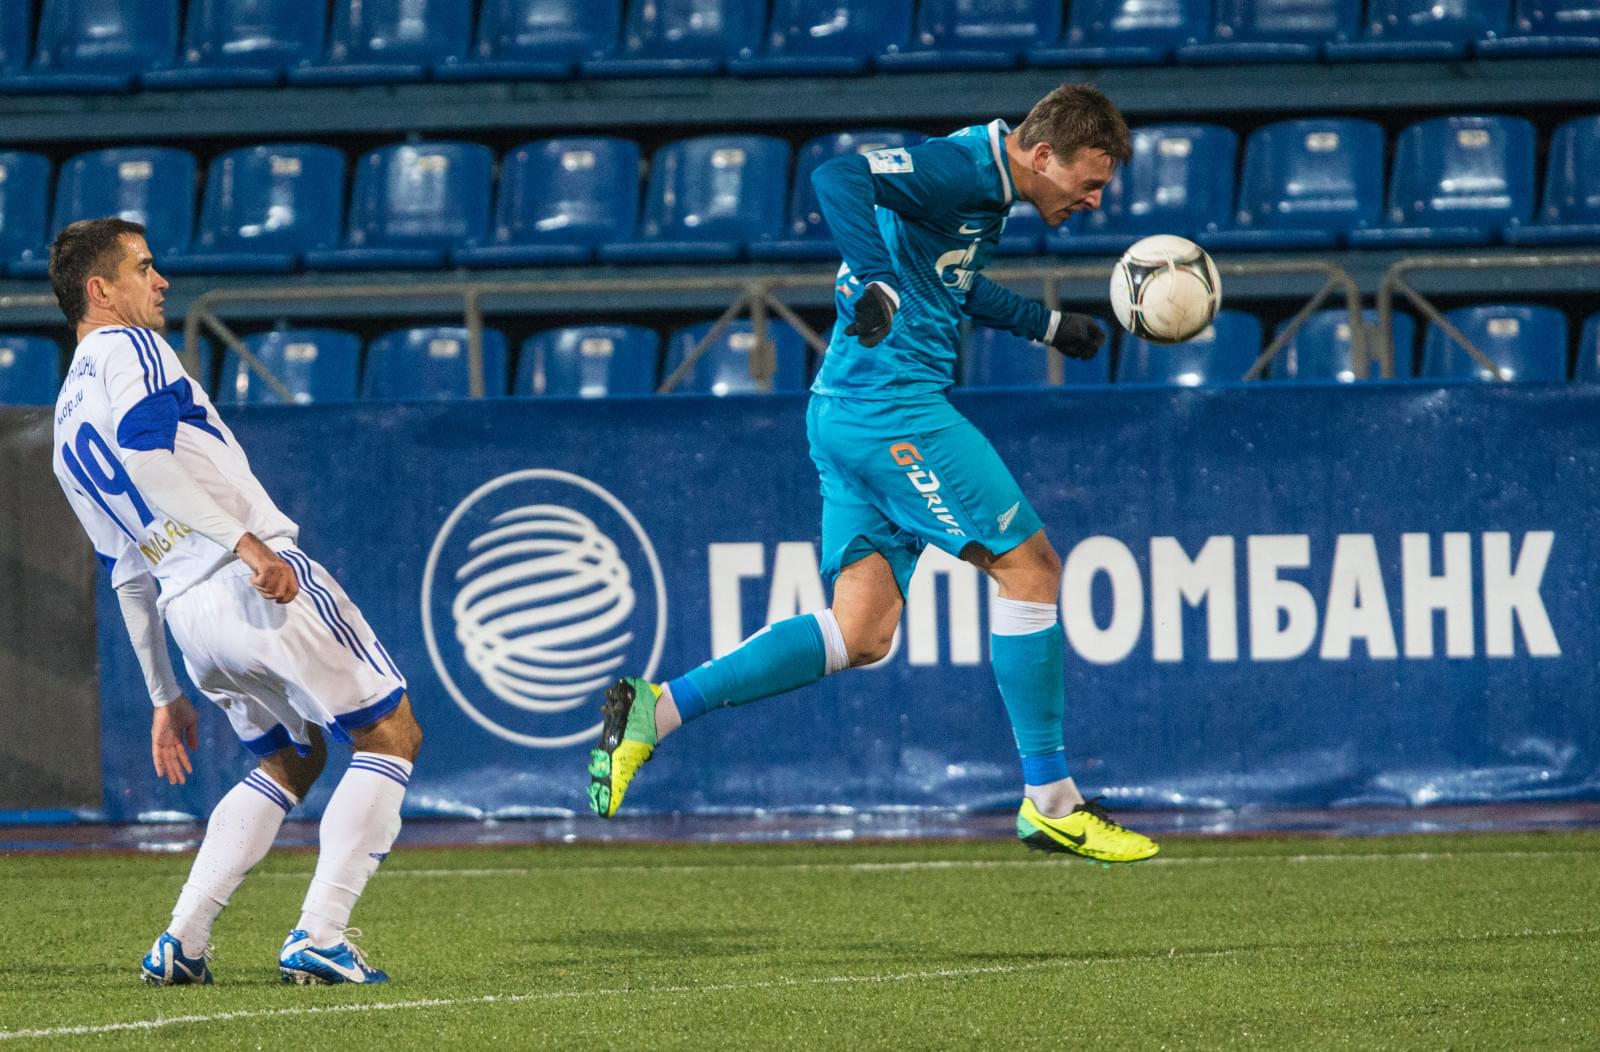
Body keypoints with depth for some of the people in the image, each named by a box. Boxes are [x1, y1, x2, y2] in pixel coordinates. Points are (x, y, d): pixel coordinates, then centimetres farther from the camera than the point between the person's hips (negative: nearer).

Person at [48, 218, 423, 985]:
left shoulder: (67, 427, 24)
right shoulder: (128, 348, 0)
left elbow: (127, 572, 25)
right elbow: (147, 455, -20)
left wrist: (164, 697, 26)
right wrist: (244, 542, -26)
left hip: (188, 613, 8)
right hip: (259, 581, -8)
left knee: (289, 761, 24)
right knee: (390, 736, 2)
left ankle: (181, 943, 9)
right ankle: (318, 937, -9)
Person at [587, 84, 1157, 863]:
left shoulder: (984, 190, 19)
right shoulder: (960, 168, -12)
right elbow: (837, 178, -27)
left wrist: (1046, 325, 39)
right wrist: (878, 281, -36)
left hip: (849, 416, 10)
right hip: (892, 407, -10)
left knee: (862, 635, 4)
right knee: (1029, 567, -5)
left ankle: (654, 709, -1)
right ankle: (1050, 803, 0)